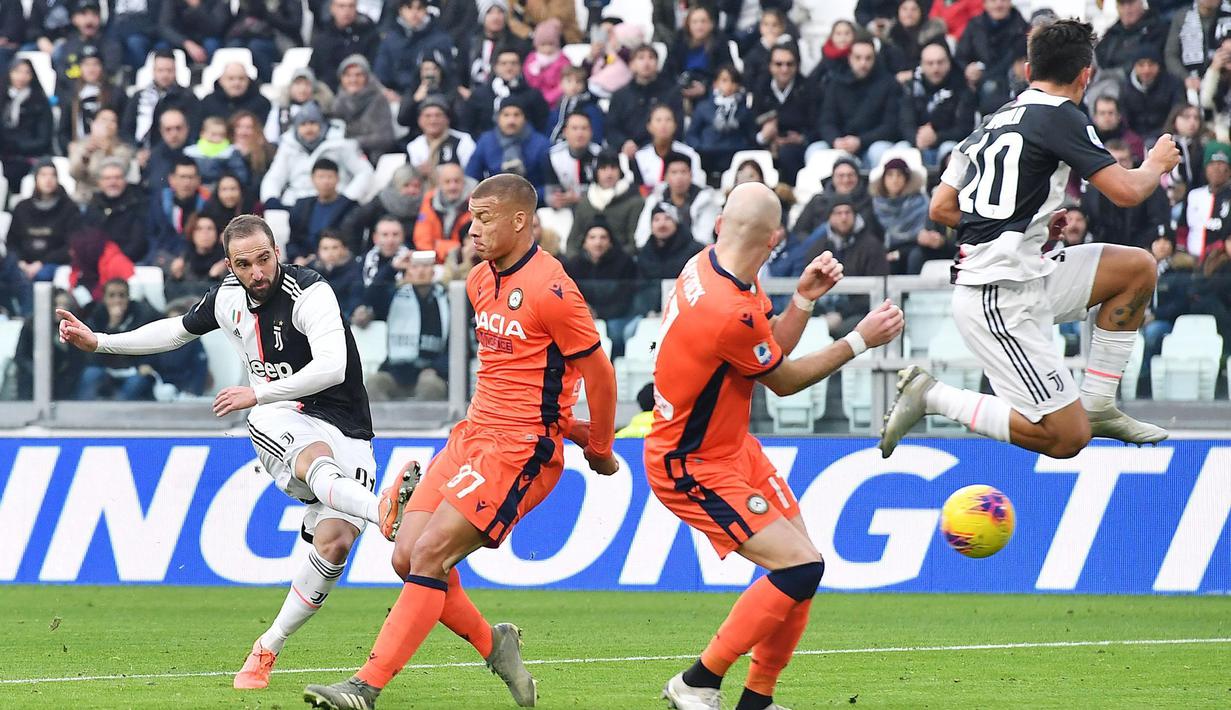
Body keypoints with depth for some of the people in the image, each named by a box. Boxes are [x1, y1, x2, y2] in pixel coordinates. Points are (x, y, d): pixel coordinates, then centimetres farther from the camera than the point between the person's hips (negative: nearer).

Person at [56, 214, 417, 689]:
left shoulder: (309, 293, -15)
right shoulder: (228, 297, 5)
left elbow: (331, 368, -29)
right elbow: (179, 330, 27)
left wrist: (258, 393, -29)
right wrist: (98, 343, 26)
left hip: (344, 430, -2)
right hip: (279, 423, 3)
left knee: (335, 543, -21)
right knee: (318, 460, -37)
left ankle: (268, 648, -7)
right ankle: (382, 511, -67)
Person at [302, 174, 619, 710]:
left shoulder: (549, 289, -15)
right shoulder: (480, 282, 12)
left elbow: (599, 373, -8)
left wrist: (599, 451, 5)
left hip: (521, 450, -9)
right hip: (471, 437, 9)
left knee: (430, 554, -17)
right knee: (407, 558, -2)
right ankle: (493, 644, 18)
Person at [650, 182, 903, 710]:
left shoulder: (705, 265, -1)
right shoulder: (732, 313, -29)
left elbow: (771, 352, 11)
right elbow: (784, 381, -10)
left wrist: (804, 298, -2)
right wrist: (860, 341, -4)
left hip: (733, 447, 10)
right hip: (694, 468, -10)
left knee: (800, 565, 7)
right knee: (800, 568, -17)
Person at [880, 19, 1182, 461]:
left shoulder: (994, 122, 14)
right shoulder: (1059, 117, -10)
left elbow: (941, 208, 17)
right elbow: (1126, 191, -15)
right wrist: (1157, 164, 7)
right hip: (1000, 298, -9)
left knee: (1138, 268, 15)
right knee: (1068, 439, -10)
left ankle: (1096, 404, 16)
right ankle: (930, 396, -4)